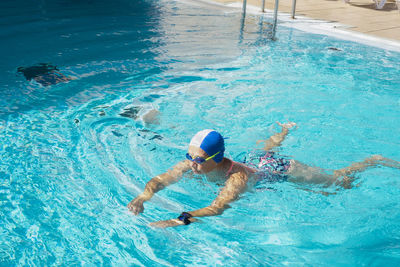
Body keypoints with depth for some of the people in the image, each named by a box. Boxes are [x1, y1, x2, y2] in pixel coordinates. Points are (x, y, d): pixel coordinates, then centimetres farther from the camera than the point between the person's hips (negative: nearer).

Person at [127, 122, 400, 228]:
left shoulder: (238, 178, -46)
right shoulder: (192, 163, -28)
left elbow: (216, 209, -59)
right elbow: (160, 180, -28)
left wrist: (177, 221, -66)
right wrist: (142, 197, -47)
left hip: (281, 171, -6)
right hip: (255, 160, 6)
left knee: (340, 181, 11)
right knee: (264, 148, 43)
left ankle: (377, 160, 35)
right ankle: (285, 131, 73)